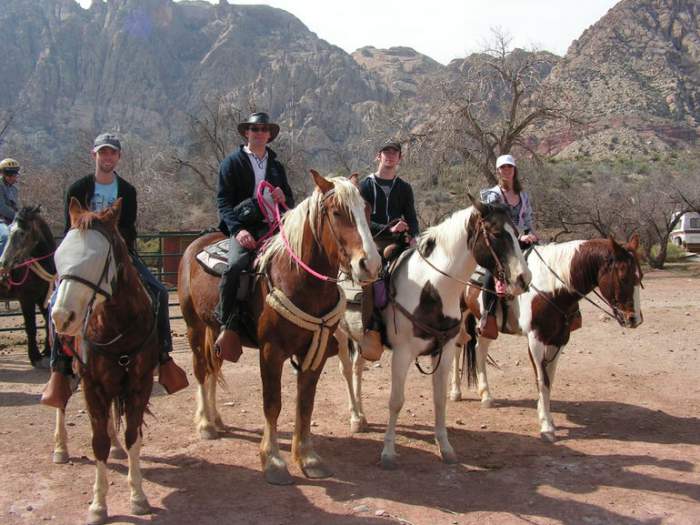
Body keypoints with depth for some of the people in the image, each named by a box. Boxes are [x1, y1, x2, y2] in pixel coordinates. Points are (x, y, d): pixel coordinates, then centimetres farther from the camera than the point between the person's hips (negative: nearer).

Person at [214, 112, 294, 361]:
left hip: (271, 226, 4)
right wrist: (237, 230, -17)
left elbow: (290, 203, 27)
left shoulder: (276, 165, 22)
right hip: (242, 227, -4)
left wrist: (283, 199, 0)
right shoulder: (232, 163, 8)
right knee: (236, 265, -32)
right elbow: (223, 202, 0)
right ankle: (228, 327, -23)